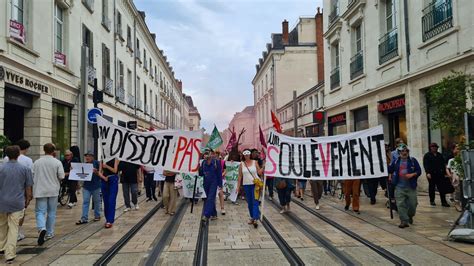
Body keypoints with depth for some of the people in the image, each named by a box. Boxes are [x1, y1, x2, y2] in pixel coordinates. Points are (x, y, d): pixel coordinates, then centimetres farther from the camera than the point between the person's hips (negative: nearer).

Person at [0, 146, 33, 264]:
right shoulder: (25, 169, -4)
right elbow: (28, 188, -1)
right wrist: (27, 200, 13)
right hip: (18, 203, -1)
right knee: (13, 228, 3)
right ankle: (10, 255, 2)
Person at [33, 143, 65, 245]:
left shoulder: (37, 162, -1)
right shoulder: (57, 162, -7)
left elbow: (32, 176, 4)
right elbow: (61, 176, -10)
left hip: (40, 190, 0)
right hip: (53, 190, 0)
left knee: (40, 211, 2)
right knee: (51, 212, 12)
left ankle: (42, 228, -23)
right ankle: (49, 233, 20)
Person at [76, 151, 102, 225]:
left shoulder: (96, 163, -5)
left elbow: (100, 174, -8)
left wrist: (96, 171, -27)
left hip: (96, 186, -3)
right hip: (86, 186, 3)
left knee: (96, 201, 10)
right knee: (85, 202, -1)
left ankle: (97, 216, 23)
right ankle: (84, 218, -1)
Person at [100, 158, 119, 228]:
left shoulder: (115, 159, -1)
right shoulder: (102, 160, 9)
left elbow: (115, 170, -10)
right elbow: (100, 172, 4)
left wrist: (106, 166, -22)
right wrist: (104, 177, -14)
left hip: (113, 180, -4)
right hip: (104, 180, 4)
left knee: (111, 201, -7)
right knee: (106, 201, 8)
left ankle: (110, 221, -5)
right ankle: (107, 219, 18)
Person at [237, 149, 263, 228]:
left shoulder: (255, 162, 1)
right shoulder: (241, 164, 4)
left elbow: (259, 172, 0)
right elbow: (240, 176, 7)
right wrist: (238, 186, 5)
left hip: (255, 184, -3)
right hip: (246, 185, 3)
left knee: (255, 202, -10)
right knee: (249, 203, 10)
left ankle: (255, 219, -16)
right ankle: (252, 217, 23)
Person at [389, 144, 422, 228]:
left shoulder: (413, 160, 1)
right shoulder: (396, 161, 7)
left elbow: (419, 171, 0)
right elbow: (390, 169, 21)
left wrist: (412, 174, -15)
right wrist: (390, 176, 10)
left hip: (411, 186, -1)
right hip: (399, 187, 1)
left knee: (413, 204, 6)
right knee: (400, 204, -6)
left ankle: (410, 216, 35)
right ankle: (404, 221, 1)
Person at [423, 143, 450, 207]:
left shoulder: (439, 155, 15)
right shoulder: (427, 155, 1)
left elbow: (443, 165, 17)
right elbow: (425, 165, -8)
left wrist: (444, 172, 10)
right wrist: (428, 173, -18)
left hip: (439, 174, 3)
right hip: (431, 174, -3)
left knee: (441, 188, -2)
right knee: (431, 188, 6)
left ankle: (444, 202, -1)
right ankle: (432, 201, 15)